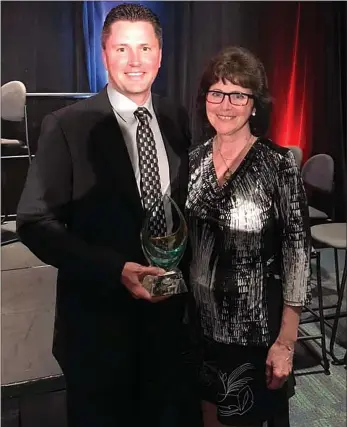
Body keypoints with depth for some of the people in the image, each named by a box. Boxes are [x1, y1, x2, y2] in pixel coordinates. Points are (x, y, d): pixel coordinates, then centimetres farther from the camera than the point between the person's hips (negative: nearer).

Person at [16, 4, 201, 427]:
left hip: (173, 310, 4)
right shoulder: (66, 126, -11)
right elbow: (35, 222, -12)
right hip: (99, 317, -3)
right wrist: (116, 269, -22)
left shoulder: (179, 120, 2)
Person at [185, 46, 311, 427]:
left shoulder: (278, 165, -15)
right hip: (199, 322, 4)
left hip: (255, 327, -4)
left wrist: (286, 342, -12)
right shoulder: (194, 159, -2)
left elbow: (297, 253, -13)